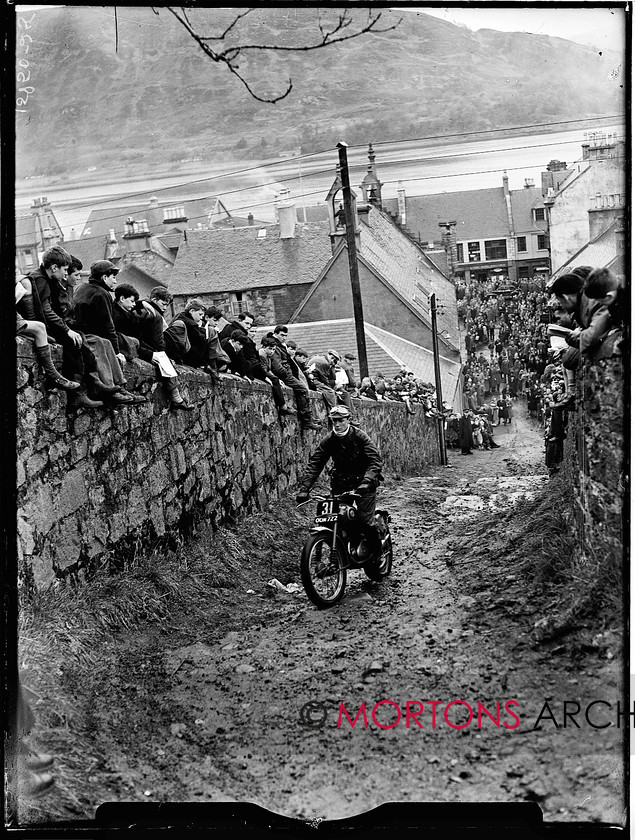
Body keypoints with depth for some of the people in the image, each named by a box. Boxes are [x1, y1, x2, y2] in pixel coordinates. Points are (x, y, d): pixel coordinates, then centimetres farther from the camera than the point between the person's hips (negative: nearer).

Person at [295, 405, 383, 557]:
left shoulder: (360, 436, -11)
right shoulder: (328, 440, -1)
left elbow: (376, 460, -20)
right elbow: (314, 464, -7)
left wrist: (367, 481, -36)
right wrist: (303, 488, -20)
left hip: (363, 482, -4)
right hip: (341, 482, 4)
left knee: (365, 520, -13)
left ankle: (377, 555, 6)